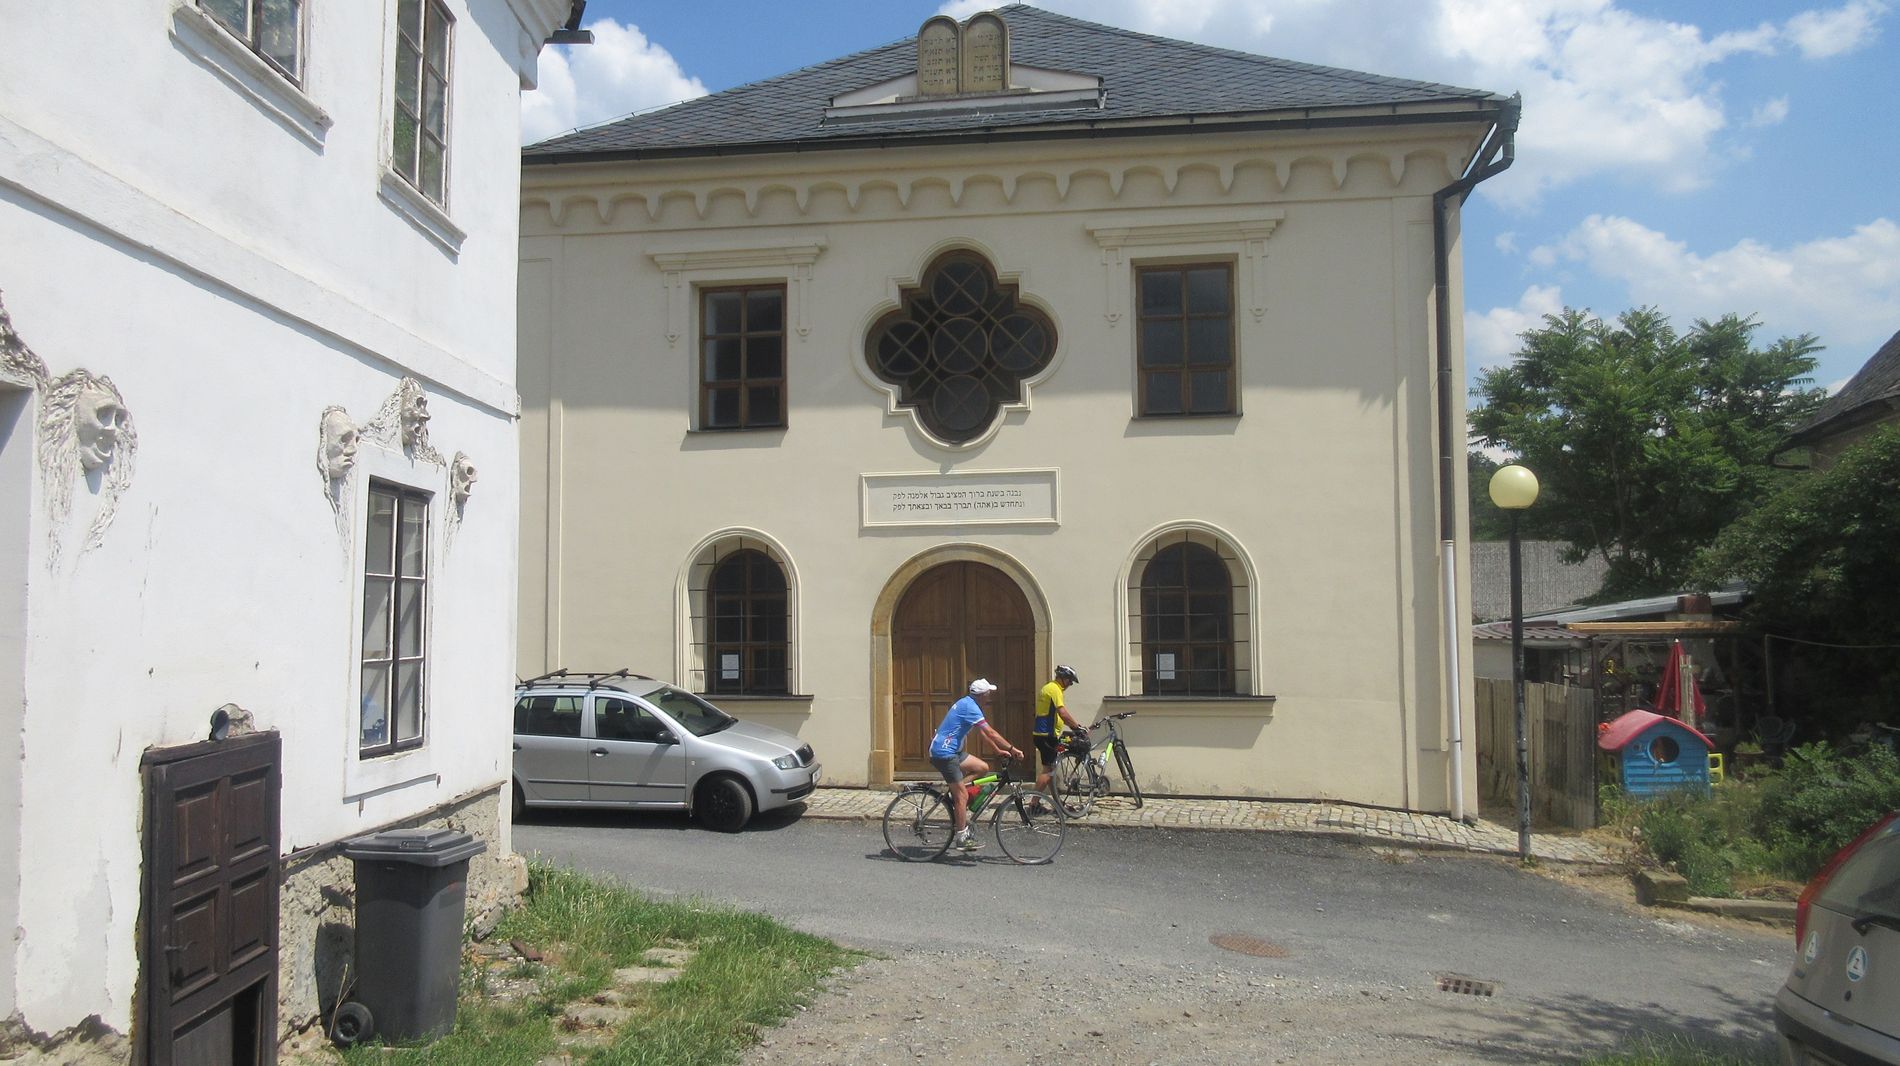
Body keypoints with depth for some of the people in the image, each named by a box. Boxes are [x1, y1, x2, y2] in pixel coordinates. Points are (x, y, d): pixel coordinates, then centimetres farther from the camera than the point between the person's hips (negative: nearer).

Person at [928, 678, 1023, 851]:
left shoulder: (968, 704, 14)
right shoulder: (969, 707, -17)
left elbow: (983, 733, 21)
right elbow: (990, 733, -20)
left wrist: (999, 750, 18)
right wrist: (1012, 749, -15)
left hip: (951, 751, 10)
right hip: (943, 753, -10)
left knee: (983, 768, 7)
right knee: (962, 796, -7)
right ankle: (962, 839, -1)